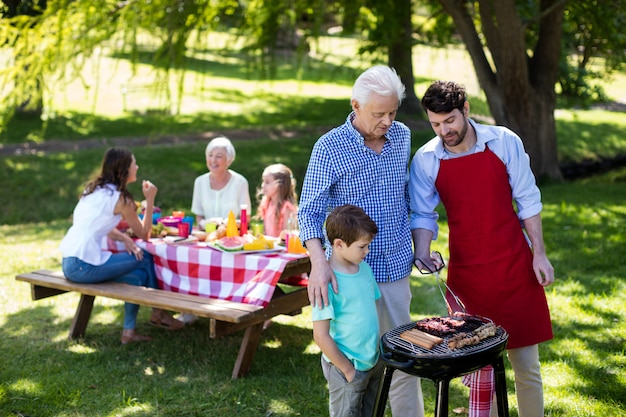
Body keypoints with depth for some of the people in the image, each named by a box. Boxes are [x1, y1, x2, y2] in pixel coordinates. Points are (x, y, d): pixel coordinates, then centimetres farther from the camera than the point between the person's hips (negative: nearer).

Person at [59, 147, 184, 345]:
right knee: (145, 258, 4)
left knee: (139, 276, 12)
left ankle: (129, 330, 15)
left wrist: (124, 238, 6)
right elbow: (144, 234, 0)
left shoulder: (94, 189, 14)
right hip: (85, 267, -8)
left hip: (69, 263, 8)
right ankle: (158, 313, 19)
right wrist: (150, 200, 3)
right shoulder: (120, 198, -10)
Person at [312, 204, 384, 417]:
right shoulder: (328, 282, -22)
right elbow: (321, 336, -21)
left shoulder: (364, 268, 1)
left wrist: (377, 354, 9)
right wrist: (347, 369, -14)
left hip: (373, 363, 7)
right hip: (347, 368, -7)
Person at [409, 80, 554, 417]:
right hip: (466, 274, 0)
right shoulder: (426, 160, -5)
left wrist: (539, 253, 0)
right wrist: (422, 253, -15)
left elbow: (527, 200, 1)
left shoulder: (504, 142, -6)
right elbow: (423, 215, 2)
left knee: (526, 364, 7)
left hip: (515, 267, 0)